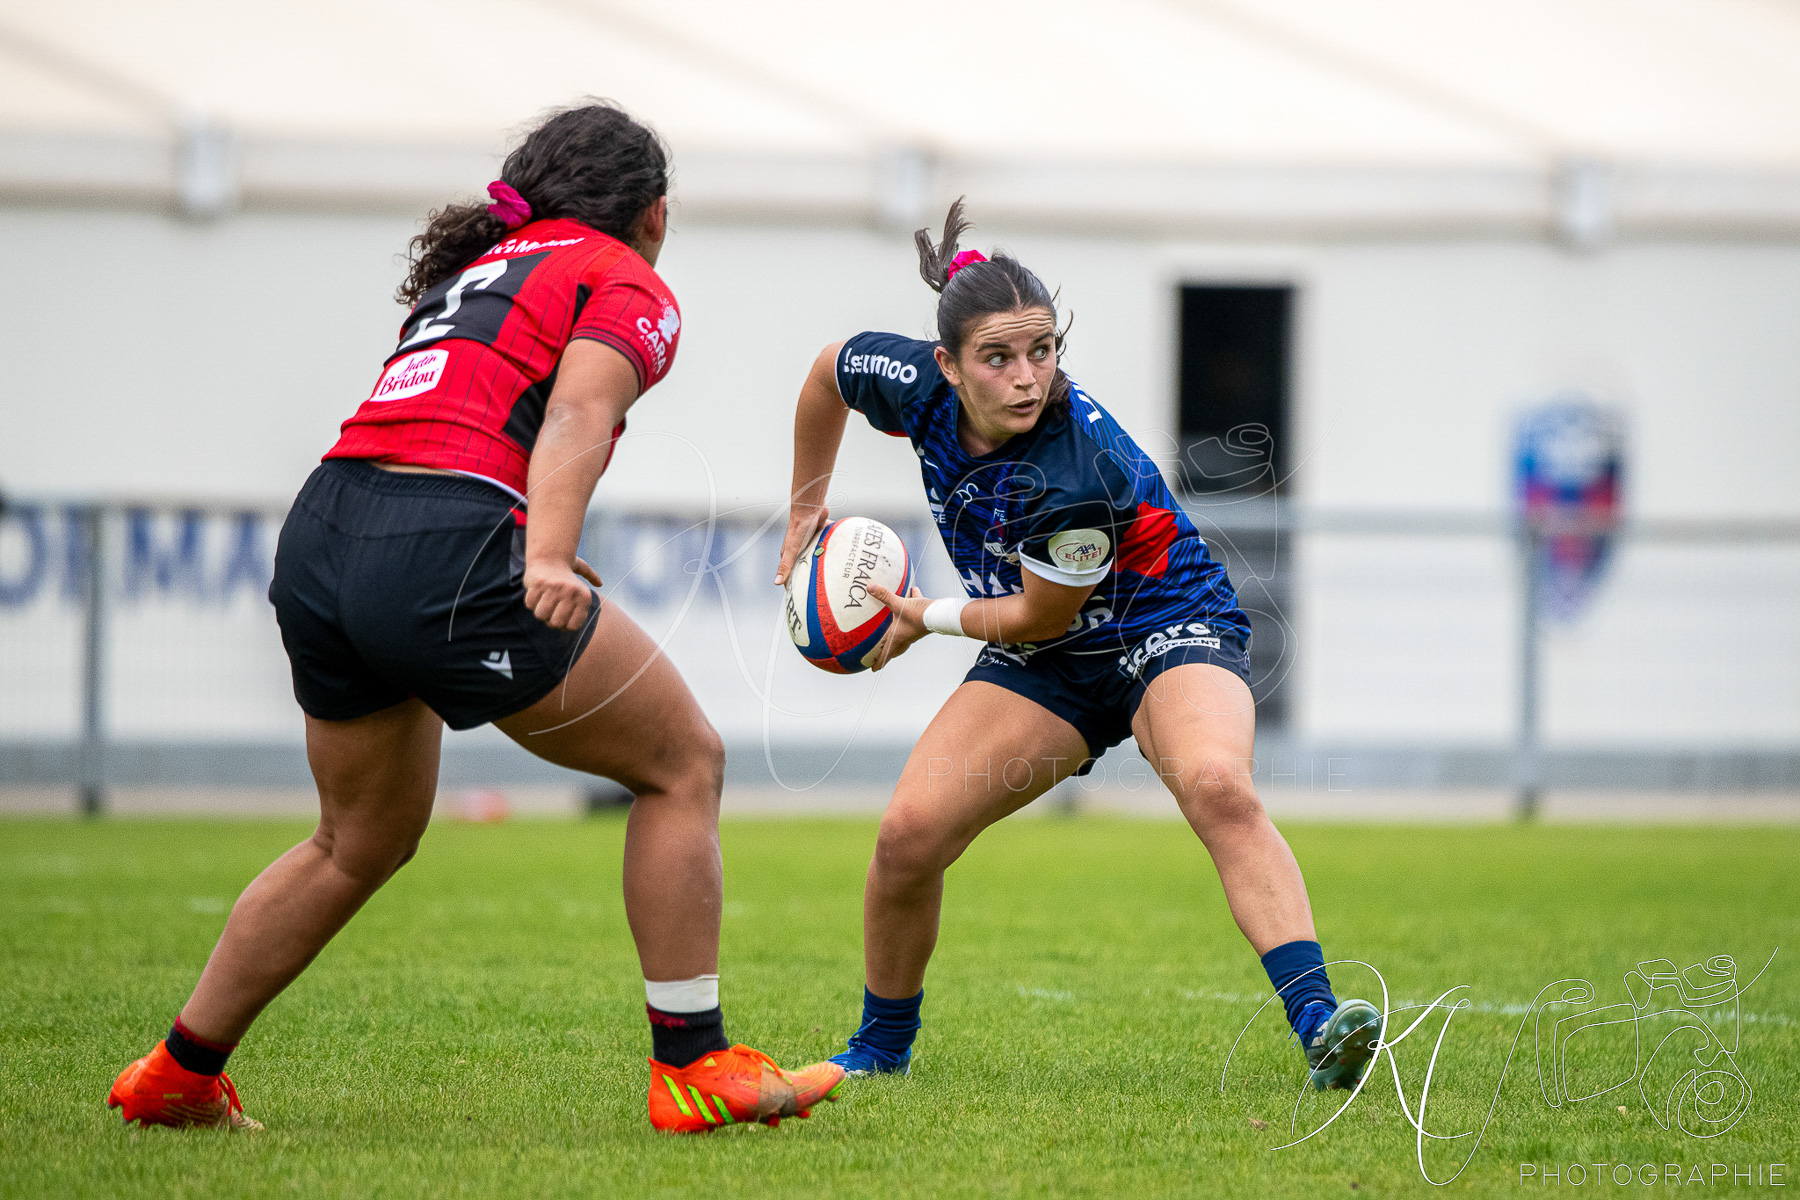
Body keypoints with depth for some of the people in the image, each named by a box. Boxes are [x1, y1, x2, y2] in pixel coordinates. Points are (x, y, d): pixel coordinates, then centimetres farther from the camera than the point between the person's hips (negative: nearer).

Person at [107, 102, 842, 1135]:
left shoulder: (476, 263, 29)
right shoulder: (630, 287, 6)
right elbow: (577, 416, -12)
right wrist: (548, 558, -26)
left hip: (315, 545, 8)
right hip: (445, 545, -8)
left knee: (360, 843, 25)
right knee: (684, 762, 6)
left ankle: (177, 1075, 29)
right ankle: (693, 1069, 4)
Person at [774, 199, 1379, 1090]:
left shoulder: (1076, 474, -34)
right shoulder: (914, 386, -17)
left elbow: (1039, 617, -19)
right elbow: (828, 371, 7)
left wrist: (929, 619, -5)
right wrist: (807, 506, 15)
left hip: (1165, 630, -5)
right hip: (1046, 666, 5)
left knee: (1217, 786, -36)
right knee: (909, 833, -12)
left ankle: (1318, 1025, -44)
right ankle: (882, 1045, 12)